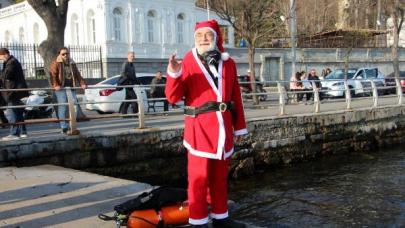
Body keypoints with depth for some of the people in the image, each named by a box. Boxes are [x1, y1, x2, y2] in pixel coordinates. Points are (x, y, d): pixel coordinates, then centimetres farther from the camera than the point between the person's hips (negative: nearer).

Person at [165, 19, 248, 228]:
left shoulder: (228, 63, 8)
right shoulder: (188, 62, -4)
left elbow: (236, 97, 12)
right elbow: (173, 97, -10)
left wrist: (239, 126, 12)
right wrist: (174, 74, -27)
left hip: (223, 128, 4)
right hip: (199, 129, -4)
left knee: (220, 176, 14)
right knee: (199, 178, 2)